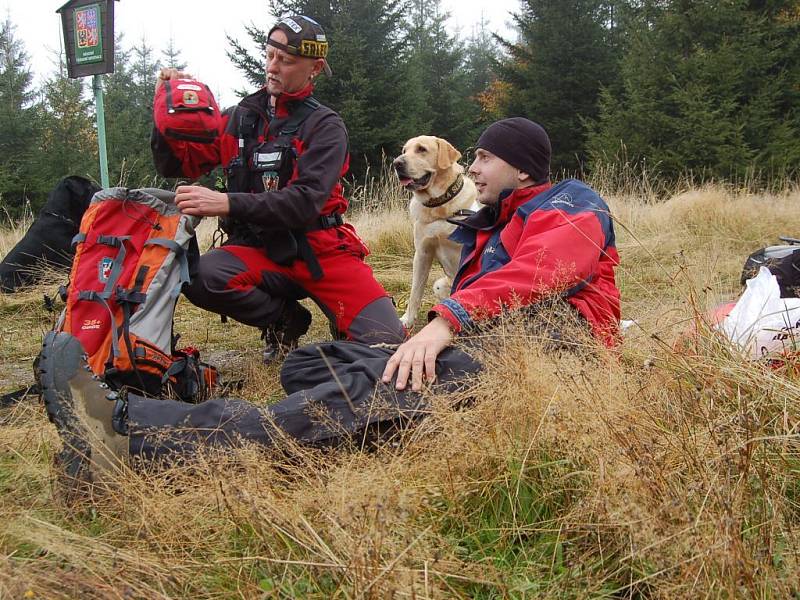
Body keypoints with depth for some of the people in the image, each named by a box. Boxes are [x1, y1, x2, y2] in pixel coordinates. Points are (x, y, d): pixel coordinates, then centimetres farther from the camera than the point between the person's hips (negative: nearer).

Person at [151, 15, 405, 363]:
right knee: (202, 277, -31)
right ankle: (286, 320, -2)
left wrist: (227, 203, -29)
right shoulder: (239, 119, 9)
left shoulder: (325, 126, -3)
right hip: (260, 252, 3)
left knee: (386, 338, -23)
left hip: (318, 251, -2)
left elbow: (306, 201, -18)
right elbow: (173, 165, 9)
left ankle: (342, 320, 15)